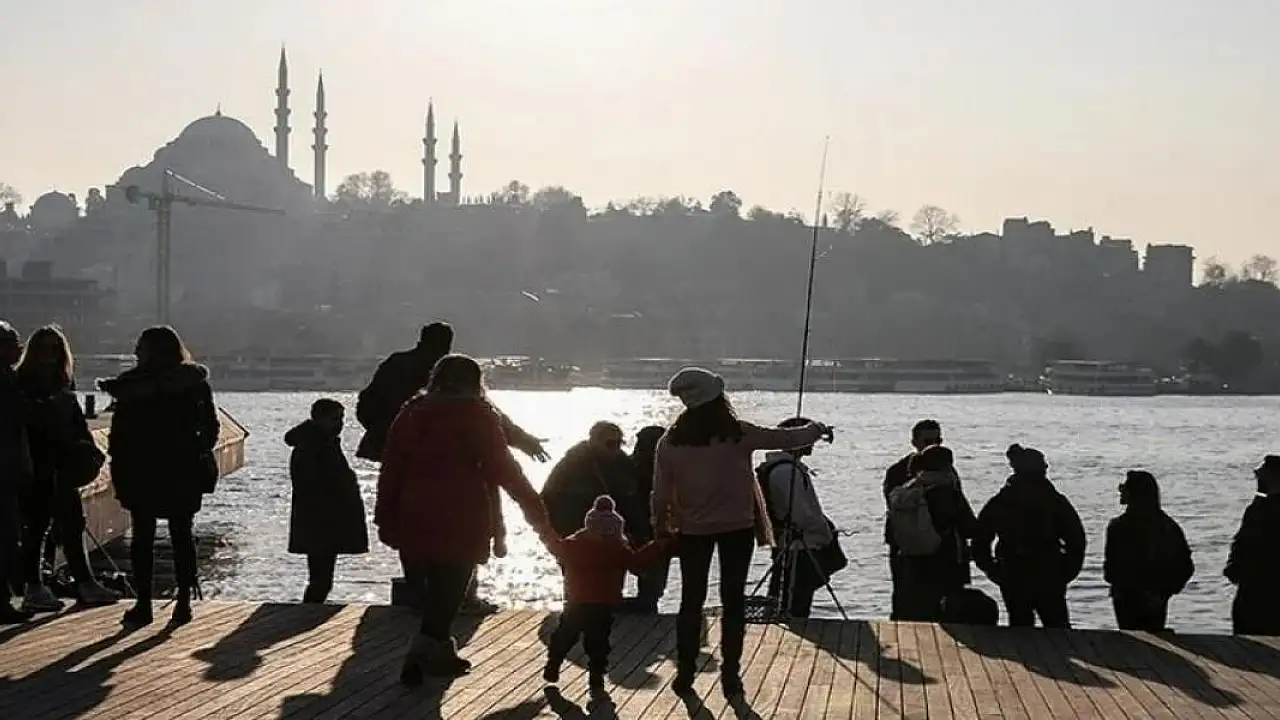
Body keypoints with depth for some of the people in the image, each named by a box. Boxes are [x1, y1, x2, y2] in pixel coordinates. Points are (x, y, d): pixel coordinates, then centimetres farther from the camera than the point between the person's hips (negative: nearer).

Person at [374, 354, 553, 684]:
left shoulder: (411, 413, 11)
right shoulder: (476, 414, -3)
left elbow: (391, 469, 10)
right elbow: (502, 467, -6)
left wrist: (385, 518, 14)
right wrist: (535, 509, -1)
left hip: (415, 517, 5)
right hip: (460, 520, -5)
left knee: (436, 585, 18)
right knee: (450, 587, -3)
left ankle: (440, 650, 23)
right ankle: (424, 650, -16)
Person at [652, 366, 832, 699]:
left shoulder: (669, 443, -10)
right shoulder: (738, 433, -14)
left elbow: (661, 494, -5)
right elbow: (789, 438, -4)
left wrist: (661, 529, 11)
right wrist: (816, 430, 16)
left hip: (692, 530, 1)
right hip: (737, 526, -1)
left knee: (691, 600, 12)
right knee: (733, 601, 7)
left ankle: (685, 673, 13)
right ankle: (730, 675, 8)